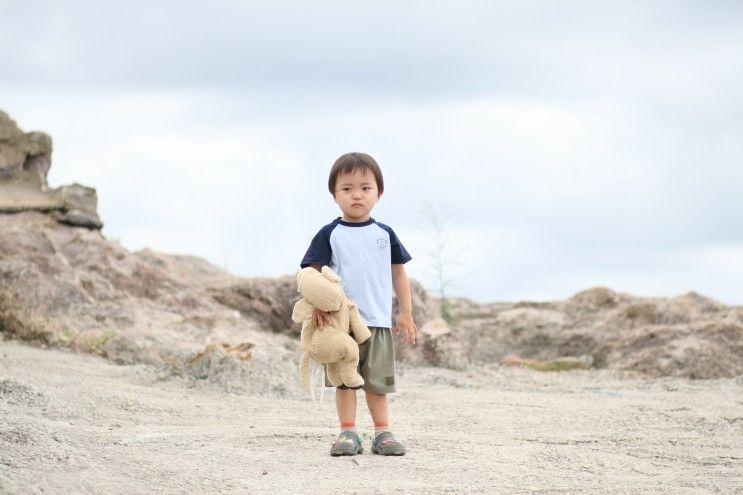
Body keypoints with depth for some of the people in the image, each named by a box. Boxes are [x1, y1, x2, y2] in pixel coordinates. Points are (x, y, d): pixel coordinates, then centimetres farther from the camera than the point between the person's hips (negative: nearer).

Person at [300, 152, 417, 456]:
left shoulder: (384, 234, 7)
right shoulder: (330, 235, 0)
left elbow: (398, 273, 12)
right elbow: (313, 271, -4)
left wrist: (406, 314, 10)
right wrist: (317, 304, -19)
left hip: (379, 321, 1)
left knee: (377, 382, 5)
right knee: (345, 380, 2)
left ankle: (383, 433, 10)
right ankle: (348, 433, 7)